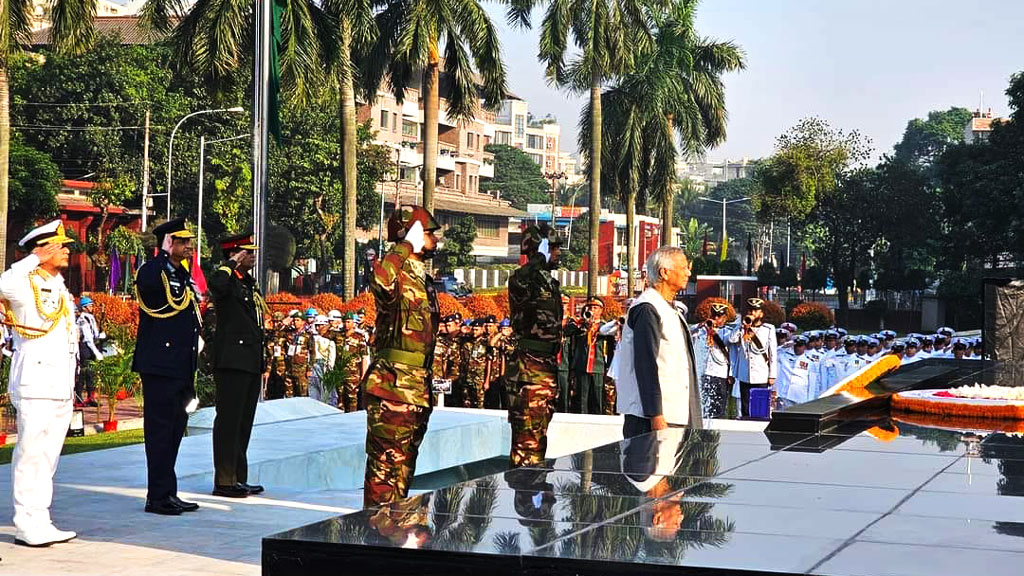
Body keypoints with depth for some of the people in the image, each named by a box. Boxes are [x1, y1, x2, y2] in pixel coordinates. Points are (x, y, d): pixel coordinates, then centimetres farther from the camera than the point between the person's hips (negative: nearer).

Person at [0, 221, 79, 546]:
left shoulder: (59, 287, 18)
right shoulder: (27, 285, -8)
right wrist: (36, 258, -21)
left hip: (61, 387, 9)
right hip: (35, 385, -9)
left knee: (48, 457, 11)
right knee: (31, 455, -6)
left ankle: (41, 523, 17)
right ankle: (26, 526, -2)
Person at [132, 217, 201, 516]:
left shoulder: (183, 275, 19)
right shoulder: (152, 271, -7)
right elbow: (148, 284, -29)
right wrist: (165, 255, -14)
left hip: (182, 368, 9)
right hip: (160, 367, -9)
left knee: (175, 429, 13)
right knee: (161, 430, -5)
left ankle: (168, 494, 20)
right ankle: (159, 496, -1)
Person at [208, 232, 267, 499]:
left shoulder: (251, 285, 21)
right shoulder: (228, 281, -7)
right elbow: (215, 284, -35)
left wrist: (262, 366, 22)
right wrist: (232, 263, -17)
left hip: (251, 364, 9)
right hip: (232, 362, -9)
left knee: (244, 423, 12)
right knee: (229, 421, -7)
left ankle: (239, 478, 18)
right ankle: (224, 481, -5)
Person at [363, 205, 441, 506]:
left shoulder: (423, 279, 19)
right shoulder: (396, 271, -11)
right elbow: (381, 282, -38)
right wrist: (404, 248, -30)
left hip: (417, 389, 9)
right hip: (393, 385, -9)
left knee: (404, 461, 17)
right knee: (387, 461, -7)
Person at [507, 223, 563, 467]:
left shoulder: (550, 282, 17)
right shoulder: (525, 279, -12)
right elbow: (517, 282, -38)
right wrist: (541, 258, -28)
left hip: (548, 365, 9)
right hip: (530, 364, -9)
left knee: (540, 430, 16)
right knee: (527, 433, -7)